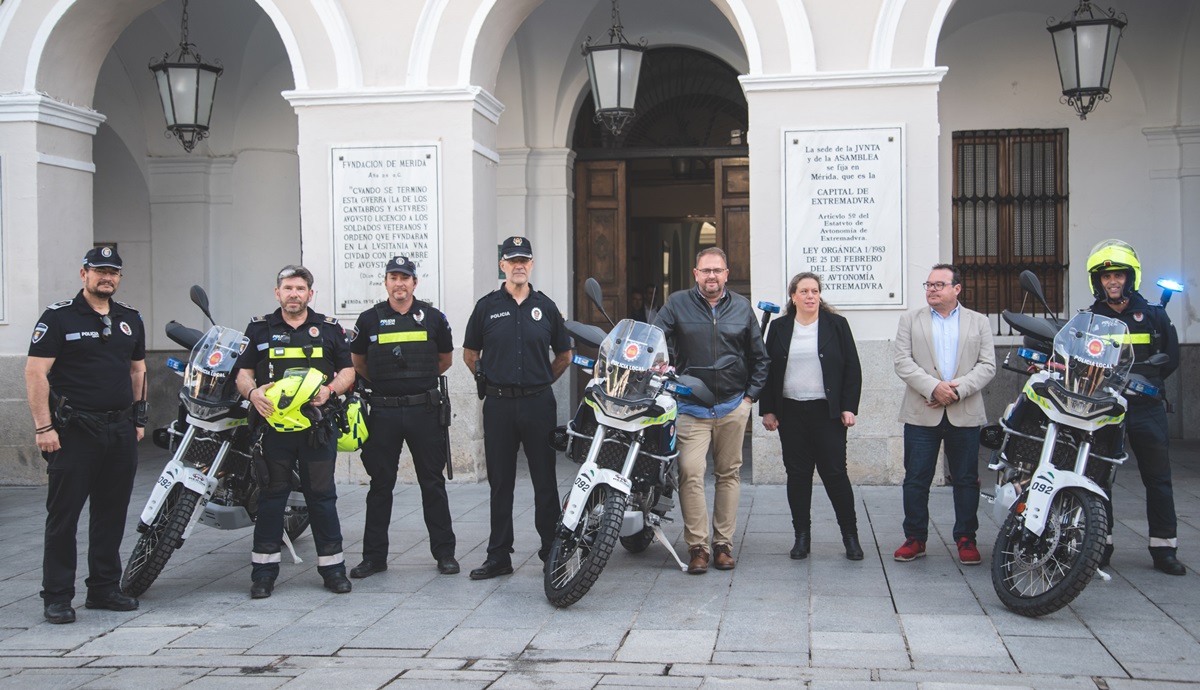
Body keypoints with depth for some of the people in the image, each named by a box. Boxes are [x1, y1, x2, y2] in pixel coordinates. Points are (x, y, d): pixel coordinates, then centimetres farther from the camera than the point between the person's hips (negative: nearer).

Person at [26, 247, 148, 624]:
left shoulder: (130, 319, 13)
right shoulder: (59, 316, -5)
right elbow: (36, 372, -9)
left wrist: (139, 418, 16)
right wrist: (44, 427, -15)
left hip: (120, 432, 6)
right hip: (73, 432, -5)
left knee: (112, 514, 11)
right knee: (63, 515, -1)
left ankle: (104, 588, 21)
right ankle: (57, 596, 6)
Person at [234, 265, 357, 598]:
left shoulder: (329, 328, 11)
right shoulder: (259, 329, 11)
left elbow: (348, 370, 11)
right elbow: (243, 372, 9)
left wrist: (330, 389, -9)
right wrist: (252, 392, -13)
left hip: (318, 424, 0)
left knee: (322, 495, 3)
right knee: (271, 495, 3)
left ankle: (332, 566, 11)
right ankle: (264, 570, 10)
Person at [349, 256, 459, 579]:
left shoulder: (433, 317, 4)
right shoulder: (369, 319, 4)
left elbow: (445, 359, 17)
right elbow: (357, 362, 16)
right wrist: (384, 382, 12)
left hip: (425, 410, 0)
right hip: (383, 412, 0)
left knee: (433, 484, 5)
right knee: (380, 485, 6)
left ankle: (444, 552, 13)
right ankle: (374, 555, 14)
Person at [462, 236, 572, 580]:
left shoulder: (546, 307, 6)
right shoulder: (487, 306, 5)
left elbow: (564, 355, 16)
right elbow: (470, 354, 14)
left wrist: (543, 381, 11)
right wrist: (488, 381, 10)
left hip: (538, 403, 0)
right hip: (499, 405, 0)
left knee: (545, 481, 2)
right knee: (500, 483, 6)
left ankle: (552, 550, 11)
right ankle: (498, 556, 12)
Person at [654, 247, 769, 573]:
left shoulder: (741, 307, 10)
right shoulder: (677, 304, 3)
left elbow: (759, 357, 16)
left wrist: (751, 396, 8)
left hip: (733, 407, 2)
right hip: (691, 408, -2)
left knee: (729, 474, 7)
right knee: (691, 473, -13)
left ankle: (723, 543, 15)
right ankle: (696, 546, -6)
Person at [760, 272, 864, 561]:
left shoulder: (836, 325, 4)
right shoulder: (779, 328, 9)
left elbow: (852, 369, 2)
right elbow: (767, 371, 9)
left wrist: (849, 407, -5)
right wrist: (767, 409, 3)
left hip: (827, 412, -2)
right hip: (790, 413, 2)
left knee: (835, 472, -2)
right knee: (797, 474, 5)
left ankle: (850, 534, 9)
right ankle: (802, 535, 14)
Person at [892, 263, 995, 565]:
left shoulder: (979, 322, 10)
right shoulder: (910, 320, 9)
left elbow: (987, 365, 1)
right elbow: (902, 361, -2)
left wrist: (957, 390, -13)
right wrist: (933, 387, -15)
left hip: (965, 413, 0)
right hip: (922, 413, 0)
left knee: (966, 480, 5)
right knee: (916, 479, 2)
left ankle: (965, 539, 16)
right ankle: (915, 538, 12)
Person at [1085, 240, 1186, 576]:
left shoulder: (1154, 315, 6)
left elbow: (1171, 358, 8)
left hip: (1146, 408, 0)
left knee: (1158, 479, 2)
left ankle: (1163, 548, 9)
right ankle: (1100, 544, 14)